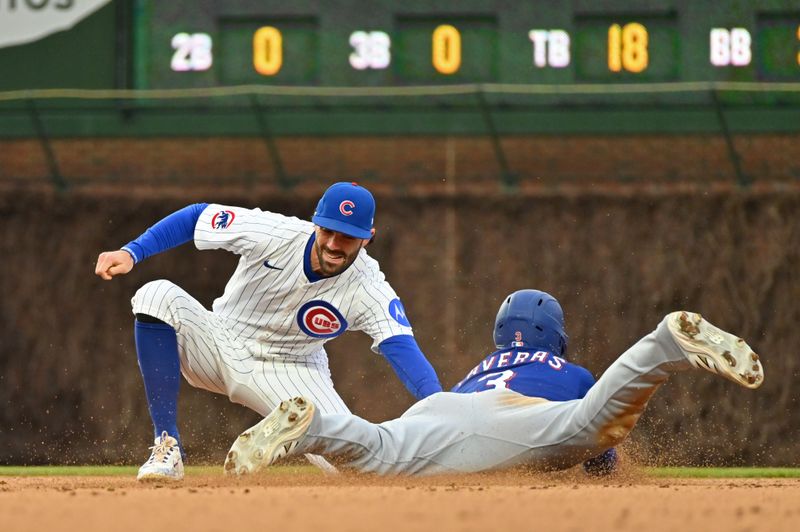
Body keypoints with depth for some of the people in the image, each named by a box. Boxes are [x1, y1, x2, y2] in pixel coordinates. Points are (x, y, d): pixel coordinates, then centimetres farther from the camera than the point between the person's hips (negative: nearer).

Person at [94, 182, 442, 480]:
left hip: (291, 372, 0)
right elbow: (197, 216, -12)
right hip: (220, 344, 0)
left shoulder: (370, 290, -23)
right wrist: (131, 253, -21)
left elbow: (402, 347, -37)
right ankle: (167, 447, -24)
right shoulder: (274, 234, -23)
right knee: (157, 297, -30)